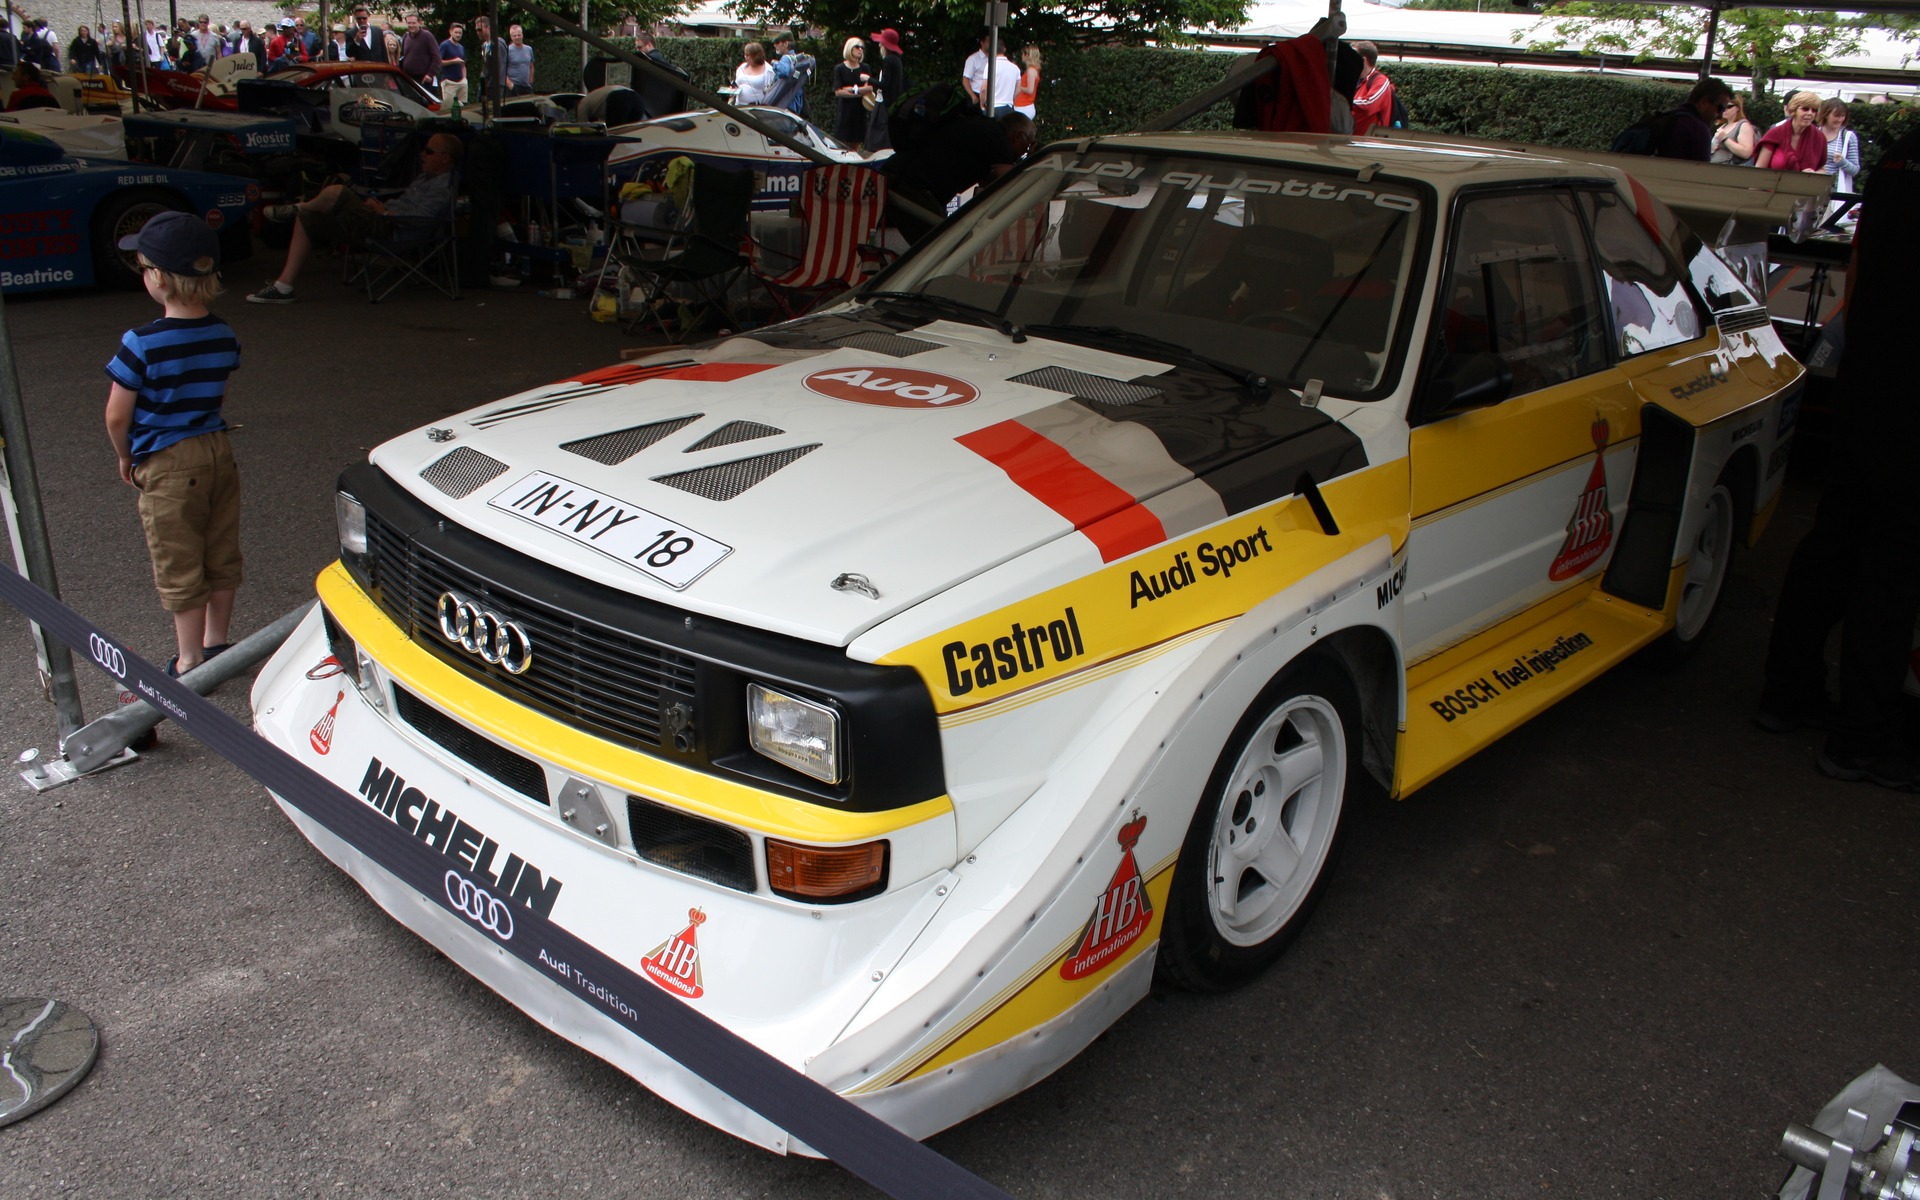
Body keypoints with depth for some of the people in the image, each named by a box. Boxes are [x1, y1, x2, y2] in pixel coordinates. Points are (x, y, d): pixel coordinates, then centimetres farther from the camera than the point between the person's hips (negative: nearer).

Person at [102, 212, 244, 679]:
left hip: (168, 466, -6)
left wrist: (126, 457, 6)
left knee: (179, 570, 5)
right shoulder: (223, 335, -2)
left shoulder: (141, 344, -19)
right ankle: (215, 645, 30)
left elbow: (117, 416, -12)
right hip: (218, 452, 6)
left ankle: (189, 665, 15)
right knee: (221, 558, 16)